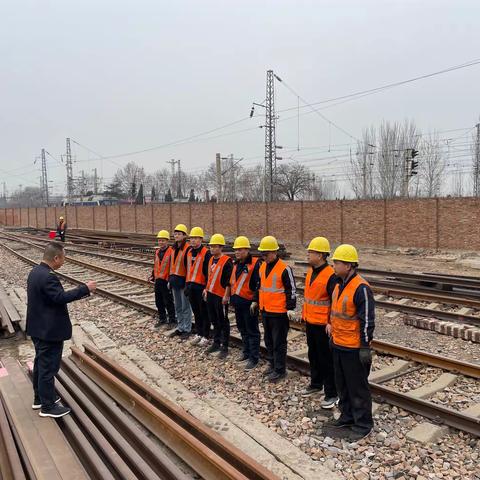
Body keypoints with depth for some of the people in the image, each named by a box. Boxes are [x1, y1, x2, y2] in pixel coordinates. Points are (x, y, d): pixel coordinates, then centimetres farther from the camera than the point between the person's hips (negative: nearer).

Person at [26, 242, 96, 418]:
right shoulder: (48, 276, -26)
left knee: (41, 363, 22)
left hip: (38, 329, 10)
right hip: (50, 331, -10)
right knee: (49, 367, 2)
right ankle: (48, 406, 14)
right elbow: (61, 297, -31)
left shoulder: (36, 271, 6)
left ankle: (39, 397, 36)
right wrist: (85, 289, -26)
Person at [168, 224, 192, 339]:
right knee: (178, 307, 16)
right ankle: (180, 327, 27)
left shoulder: (188, 249, -14)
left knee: (185, 307, 1)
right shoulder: (174, 249, 13)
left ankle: (187, 329, 11)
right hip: (175, 281, 8)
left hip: (183, 281, -8)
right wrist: (170, 280, 15)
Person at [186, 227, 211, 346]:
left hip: (201, 286, -7)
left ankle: (205, 336, 14)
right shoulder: (189, 252, 10)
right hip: (191, 286, 7)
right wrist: (187, 284, 16)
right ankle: (198, 333, 28)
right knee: (196, 311, 16)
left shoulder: (206, 253, -12)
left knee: (204, 312, 4)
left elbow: (208, 272, -14)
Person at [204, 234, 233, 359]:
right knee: (214, 320, 17)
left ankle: (224, 348, 10)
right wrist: (206, 290, 18)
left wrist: (226, 295, -17)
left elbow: (229, 280, -16)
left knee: (223, 322, 2)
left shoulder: (227, 261, -15)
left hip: (220, 296, -8)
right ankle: (216, 343, 30)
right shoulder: (211, 259, 10)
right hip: (211, 294, 8)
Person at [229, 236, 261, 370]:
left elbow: (258, 283, -17)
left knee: (252, 331, 1)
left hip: (248, 302, -8)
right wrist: (232, 297, 18)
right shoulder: (237, 264, 12)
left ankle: (253, 358, 8)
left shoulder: (255, 264, -14)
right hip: (238, 302, 8)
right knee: (242, 329, 20)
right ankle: (246, 352, 34)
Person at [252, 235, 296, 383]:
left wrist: (290, 308, -15)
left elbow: (291, 290, -14)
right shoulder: (262, 267, 8)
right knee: (268, 340, 18)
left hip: (279, 312, -8)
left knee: (279, 342, 2)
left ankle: (280, 370, 13)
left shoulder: (284, 269, -16)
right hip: (265, 310, 8)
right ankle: (272, 364, 33)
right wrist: (255, 301, 23)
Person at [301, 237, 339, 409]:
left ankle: (332, 394, 14)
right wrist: (304, 313, 19)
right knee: (313, 355, 21)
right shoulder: (311, 271, 7)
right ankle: (316, 384, 38)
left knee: (327, 360, 2)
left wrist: (331, 323, -21)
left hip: (323, 325, -8)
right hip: (310, 322, 9)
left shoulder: (330, 275, -20)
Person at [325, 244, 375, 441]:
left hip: (353, 349, -9)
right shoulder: (339, 285, 8)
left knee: (358, 388, 5)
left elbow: (367, 321, -20)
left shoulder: (361, 288, -21)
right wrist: (332, 330, 21)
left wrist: (365, 347, -18)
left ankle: (363, 425, 20)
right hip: (338, 345, 9)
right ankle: (347, 417, 36)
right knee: (342, 385, 20)